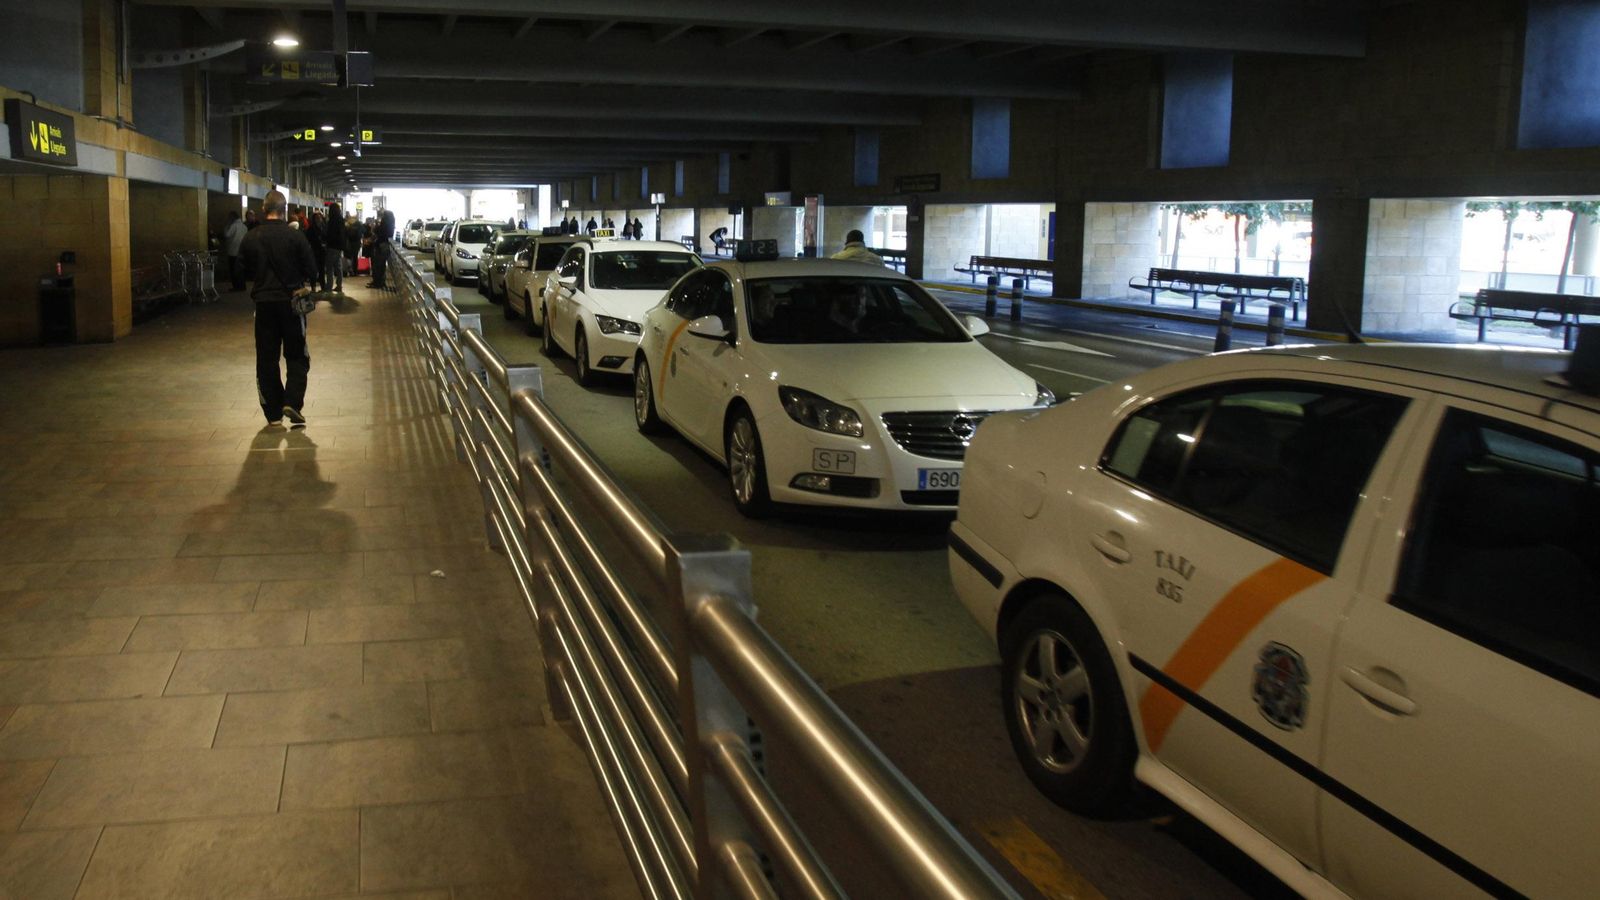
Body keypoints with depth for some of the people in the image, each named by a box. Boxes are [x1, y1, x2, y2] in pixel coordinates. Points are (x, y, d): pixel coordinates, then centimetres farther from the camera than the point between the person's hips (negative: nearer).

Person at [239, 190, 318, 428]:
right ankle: (292, 402, -9)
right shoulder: (295, 236, -10)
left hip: (263, 303, 2)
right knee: (296, 356, 9)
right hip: (291, 301, -2)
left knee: (266, 359, 10)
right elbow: (311, 270, -7)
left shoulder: (250, 239, -1)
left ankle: (273, 413, 12)